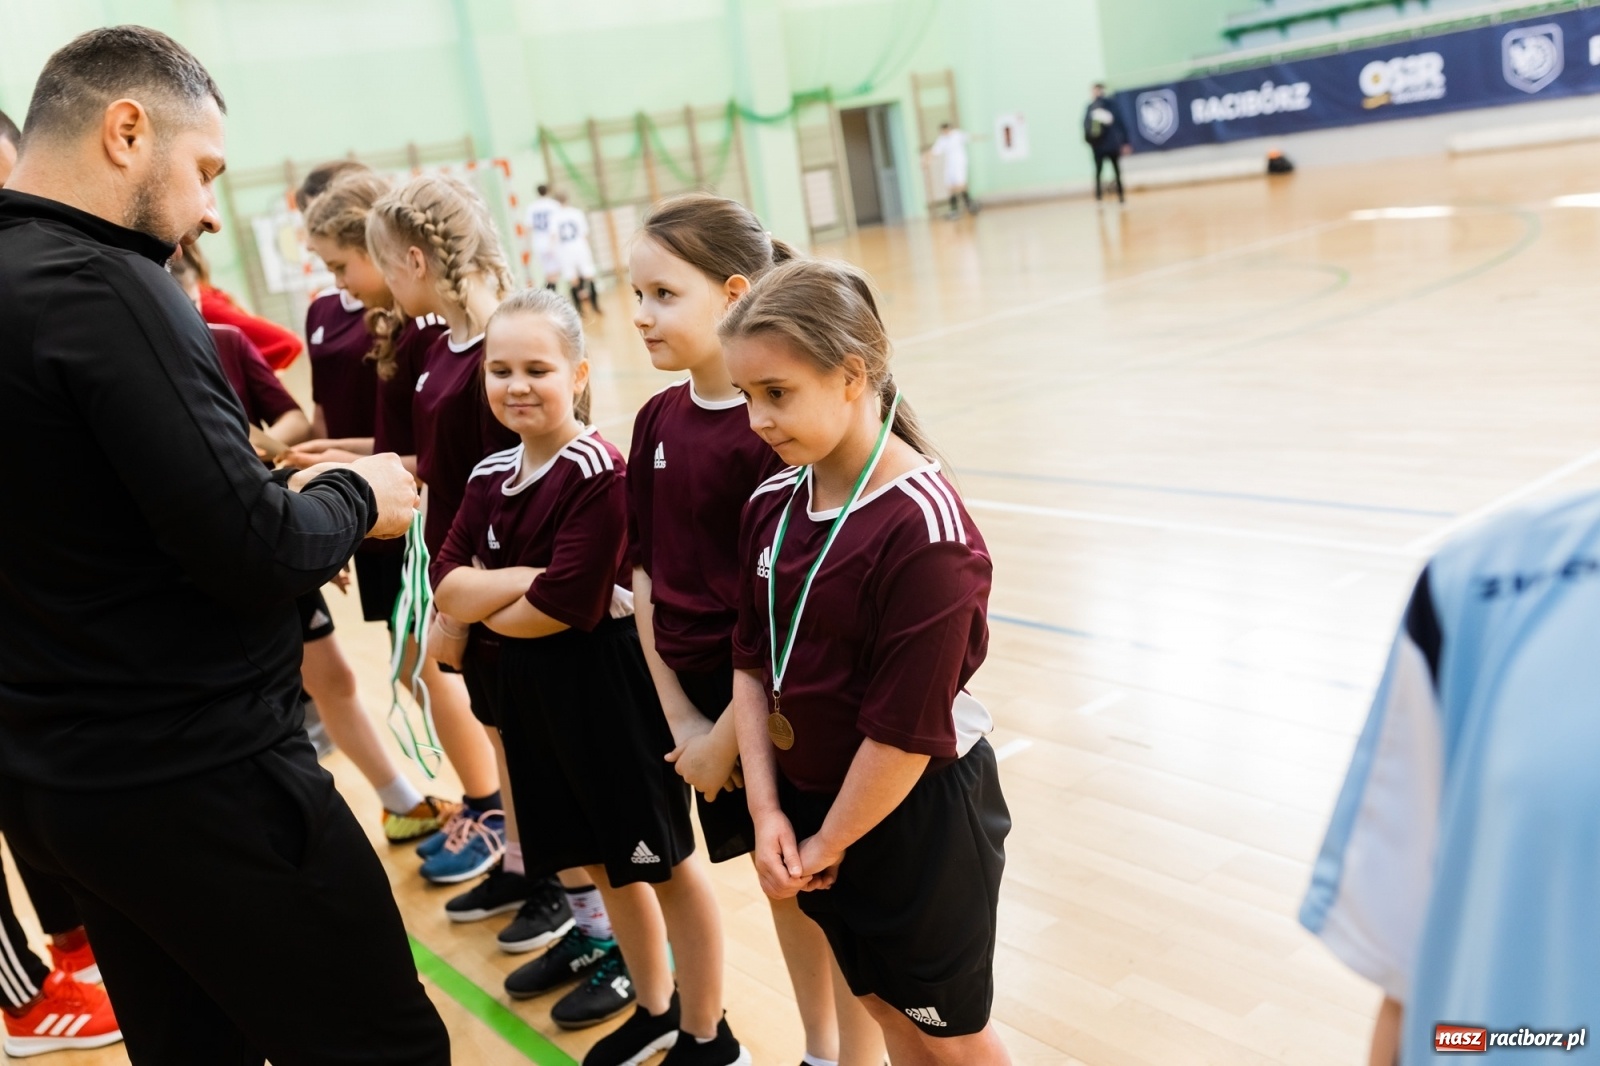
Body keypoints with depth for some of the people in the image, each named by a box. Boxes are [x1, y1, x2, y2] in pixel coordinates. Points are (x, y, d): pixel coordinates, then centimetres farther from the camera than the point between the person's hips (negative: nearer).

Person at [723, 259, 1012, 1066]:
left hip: (919, 817, -6)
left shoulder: (923, 529, -26)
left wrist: (829, 843, -13)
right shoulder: (772, 506, -3)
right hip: (813, 800, 7)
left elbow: (906, 730, -24)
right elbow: (751, 664, 2)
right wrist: (768, 810, -5)